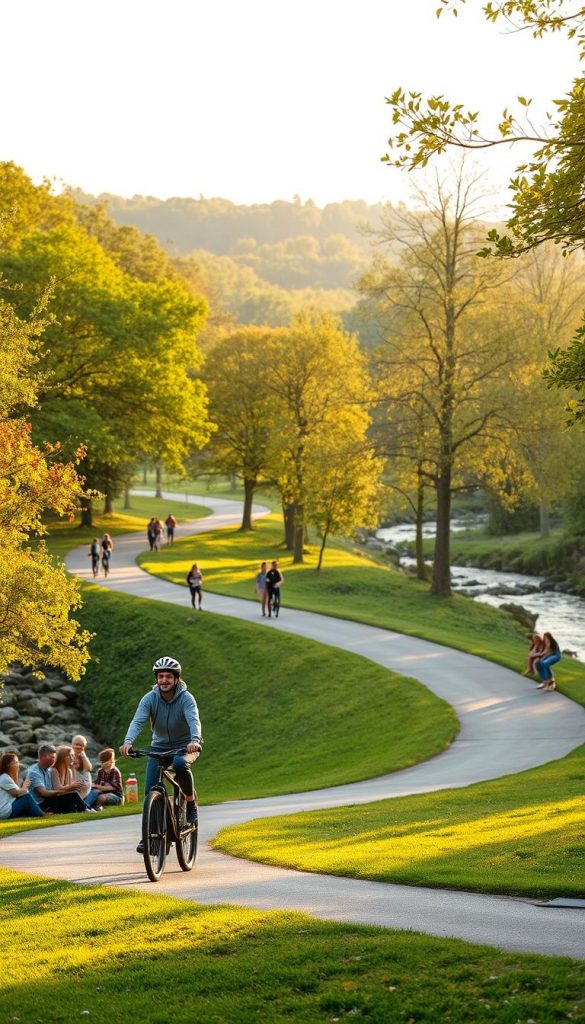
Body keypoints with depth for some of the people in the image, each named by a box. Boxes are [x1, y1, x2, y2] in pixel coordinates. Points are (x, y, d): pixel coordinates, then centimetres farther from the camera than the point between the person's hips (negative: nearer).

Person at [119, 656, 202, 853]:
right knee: (151, 790, -9)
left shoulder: (186, 698, -18)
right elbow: (138, 721, -25)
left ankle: (191, 803, -14)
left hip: (185, 746, -3)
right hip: (159, 746, 3)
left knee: (179, 764, -37)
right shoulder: (149, 699, -12)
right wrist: (128, 742, -46)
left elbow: (194, 720, -34)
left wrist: (195, 740, -56)